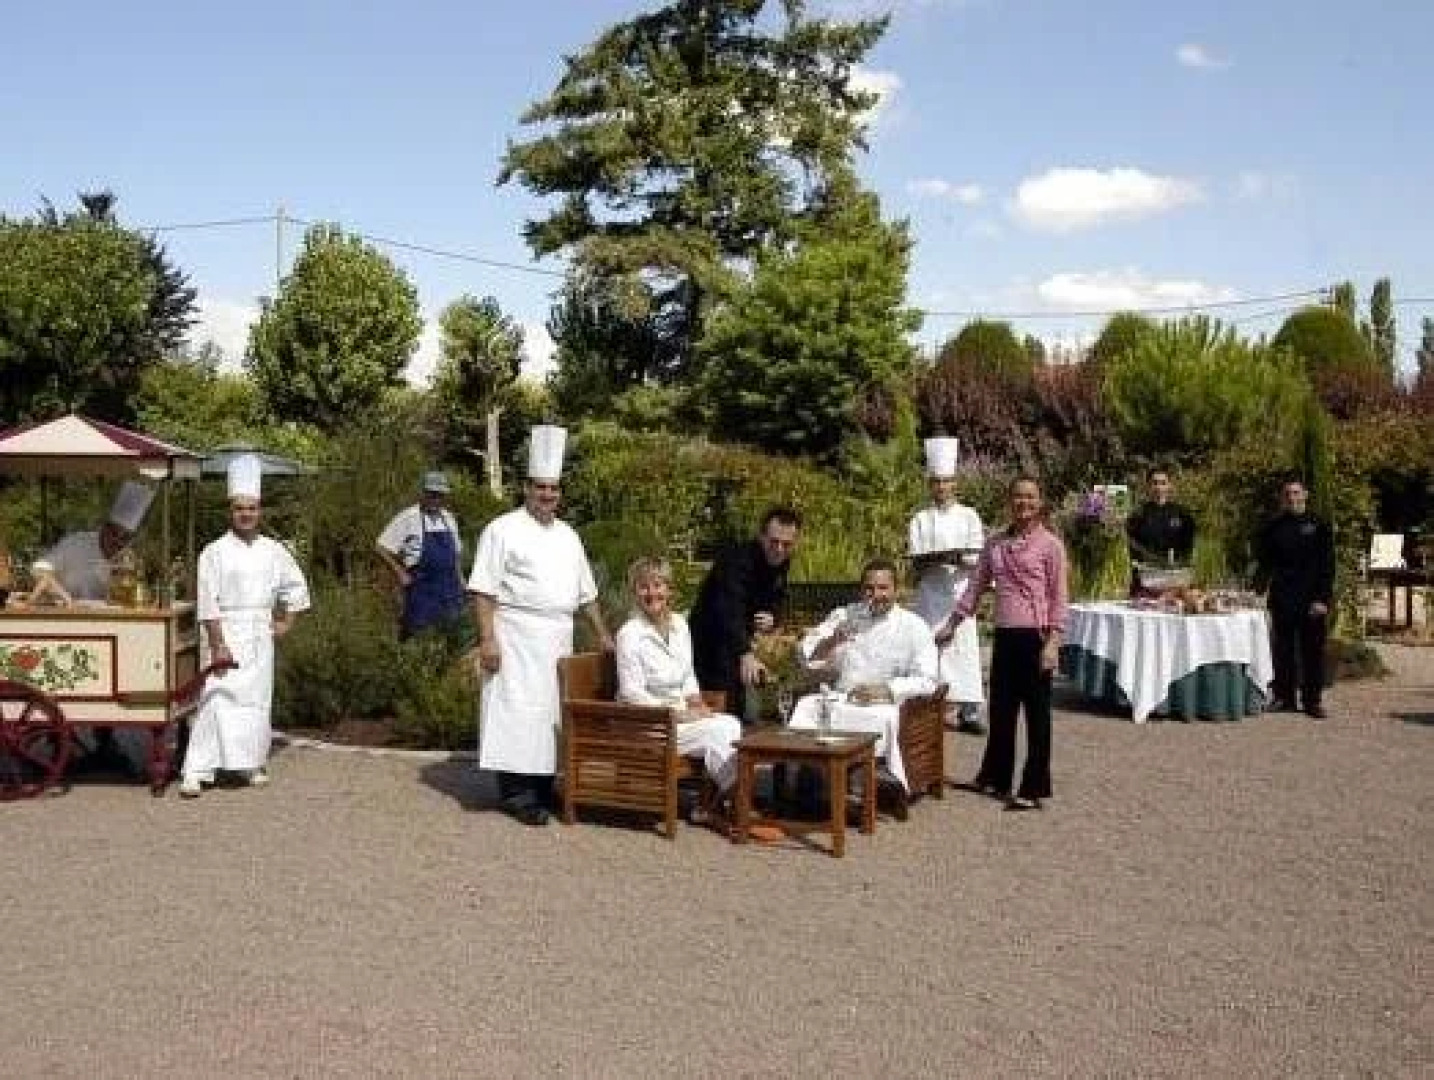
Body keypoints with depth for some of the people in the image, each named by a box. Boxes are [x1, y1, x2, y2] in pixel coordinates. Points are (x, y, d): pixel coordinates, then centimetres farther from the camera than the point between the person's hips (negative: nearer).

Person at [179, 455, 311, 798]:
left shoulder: (273, 550, 7)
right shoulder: (215, 552, -5)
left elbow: (296, 586, 21)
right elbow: (207, 602, -10)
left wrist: (286, 622, 13)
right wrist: (217, 644, -15)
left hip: (260, 637, 4)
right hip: (226, 633, -4)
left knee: (258, 701, 8)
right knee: (216, 700, -9)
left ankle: (253, 763, 23)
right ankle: (196, 772, -7)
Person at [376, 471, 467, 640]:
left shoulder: (449, 518, 13)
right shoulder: (408, 518, -6)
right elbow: (382, 549, -7)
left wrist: (460, 580, 15)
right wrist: (400, 575, -8)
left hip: (451, 589, 6)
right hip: (422, 590, -6)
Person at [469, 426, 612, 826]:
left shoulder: (568, 536, 16)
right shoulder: (503, 530, -4)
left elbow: (586, 593, 21)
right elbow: (483, 590, -9)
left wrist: (603, 637, 18)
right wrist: (487, 639, -16)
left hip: (557, 642, 6)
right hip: (517, 641, -6)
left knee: (551, 712, 9)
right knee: (518, 713, -7)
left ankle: (542, 788, 19)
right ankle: (517, 793, -1)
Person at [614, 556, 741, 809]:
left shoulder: (679, 625, 10)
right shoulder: (630, 634, -12)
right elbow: (632, 694, -15)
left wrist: (697, 704, -1)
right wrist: (678, 714, -17)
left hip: (681, 713, 7)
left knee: (733, 724, -21)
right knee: (715, 732, -25)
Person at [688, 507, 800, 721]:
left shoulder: (781, 564, -2)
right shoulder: (738, 560, -27)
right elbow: (729, 611, -41)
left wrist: (772, 619, -12)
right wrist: (746, 655, -56)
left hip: (738, 648, 8)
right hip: (709, 645, -8)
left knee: (741, 713, 11)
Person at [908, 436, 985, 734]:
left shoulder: (968, 516, 6)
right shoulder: (921, 519, 6)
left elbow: (976, 559, 0)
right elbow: (916, 562, -1)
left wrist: (958, 559, -21)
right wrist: (938, 558, -20)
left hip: (960, 591, 0)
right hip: (930, 592, 0)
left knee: (964, 645, -4)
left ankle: (968, 711, -1)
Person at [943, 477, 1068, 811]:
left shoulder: (1050, 544, -3)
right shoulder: (995, 544, 11)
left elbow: (1059, 597, -6)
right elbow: (977, 586, 17)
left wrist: (1053, 641, -13)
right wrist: (952, 623, 15)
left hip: (1035, 637, -5)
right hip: (1004, 635, 5)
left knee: (1036, 714, 2)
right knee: (1000, 710, 14)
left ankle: (1034, 790, 9)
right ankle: (993, 778, 28)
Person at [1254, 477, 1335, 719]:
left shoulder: (1318, 526, 3)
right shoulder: (1274, 527, 9)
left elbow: (1327, 566, -1)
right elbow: (1263, 563, 11)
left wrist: (1323, 598, -9)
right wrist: (1258, 591, -1)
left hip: (1313, 600, -2)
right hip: (1282, 598, 2)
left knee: (1312, 650, 0)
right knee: (1282, 650, 5)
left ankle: (1312, 700, 7)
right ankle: (1284, 697, 13)